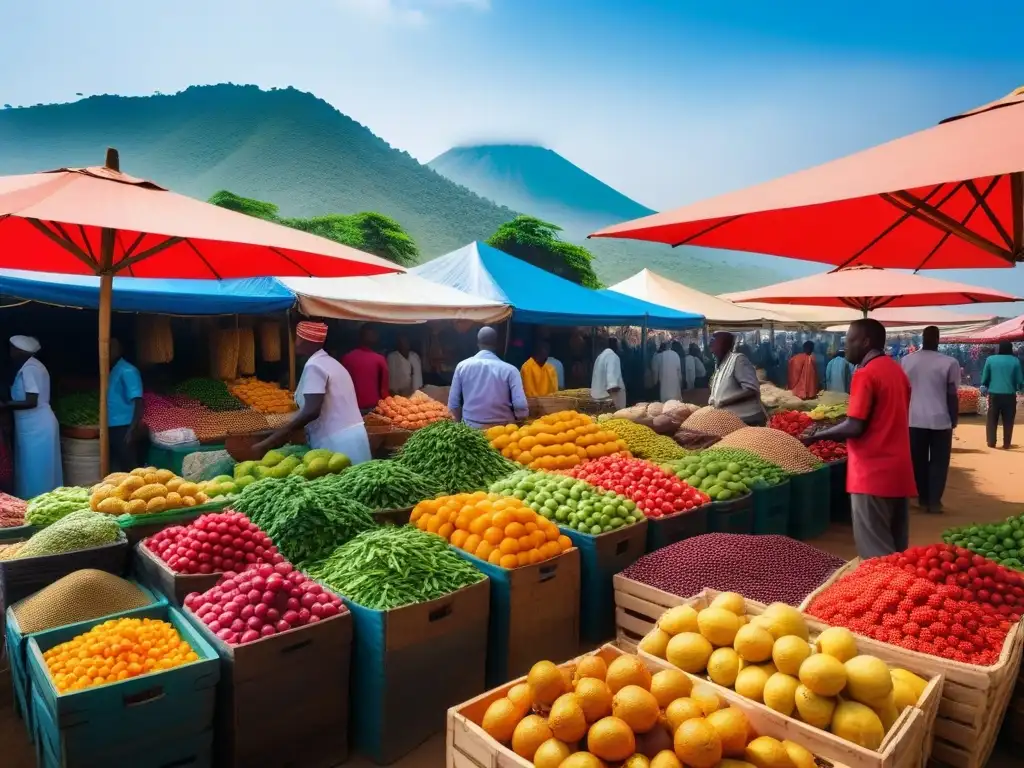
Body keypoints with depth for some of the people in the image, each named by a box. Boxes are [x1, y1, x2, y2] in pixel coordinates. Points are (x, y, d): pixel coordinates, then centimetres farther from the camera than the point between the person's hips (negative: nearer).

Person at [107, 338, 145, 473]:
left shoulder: (127, 371, -10)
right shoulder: (112, 371, 15)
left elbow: (138, 402, -16)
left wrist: (132, 429, -22)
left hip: (123, 428, -8)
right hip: (113, 428, 8)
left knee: (129, 468, -4)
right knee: (116, 467, 12)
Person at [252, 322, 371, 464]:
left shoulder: (314, 366, -12)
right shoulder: (329, 362, 17)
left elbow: (311, 411, -21)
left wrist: (269, 442, -20)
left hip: (337, 442, -9)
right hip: (350, 437, 9)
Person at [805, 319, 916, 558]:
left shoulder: (865, 374, -13)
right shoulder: (897, 370, 14)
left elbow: (855, 427, -19)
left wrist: (816, 436, -7)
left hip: (873, 472, -9)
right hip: (898, 469, 9)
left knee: (875, 552, -3)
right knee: (896, 549, 14)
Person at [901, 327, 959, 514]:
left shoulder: (906, 360, 2)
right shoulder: (949, 363, -6)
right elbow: (952, 395, -5)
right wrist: (954, 420, 4)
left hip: (914, 419, 2)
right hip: (940, 420, -2)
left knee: (918, 461, 11)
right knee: (938, 461, 8)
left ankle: (923, 499, 16)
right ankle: (934, 501, 6)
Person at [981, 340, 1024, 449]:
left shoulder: (990, 359, -1)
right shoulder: (1015, 361, -3)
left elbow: (985, 377, 3)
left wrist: (984, 388, 19)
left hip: (994, 394, 1)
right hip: (1009, 395, 0)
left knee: (992, 419, 10)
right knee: (1008, 421, 7)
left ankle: (991, 442, 10)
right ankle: (1006, 444, 9)